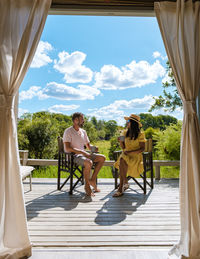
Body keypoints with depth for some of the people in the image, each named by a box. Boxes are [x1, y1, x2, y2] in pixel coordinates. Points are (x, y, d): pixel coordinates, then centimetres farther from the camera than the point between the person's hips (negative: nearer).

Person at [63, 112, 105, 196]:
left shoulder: (83, 131, 14)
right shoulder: (68, 131, -9)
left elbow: (88, 145, 21)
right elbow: (67, 148, -20)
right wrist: (82, 152, -24)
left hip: (83, 154, 8)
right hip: (72, 156, -8)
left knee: (102, 158, -5)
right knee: (89, 162, -35)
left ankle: (92, 179, -4)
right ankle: (87, 186, -14)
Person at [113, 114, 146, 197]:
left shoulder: (140, 134, -5)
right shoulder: (126, 133, 11)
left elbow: (142, 148, -9)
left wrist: (130, 152, -19)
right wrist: (120, 141, -8)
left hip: (136, 156, -5)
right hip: (126, 155, 5)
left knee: (122, 161, -33)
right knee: (121, 162, -30)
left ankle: (120, 189, -22)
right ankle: (124, 183, -17)